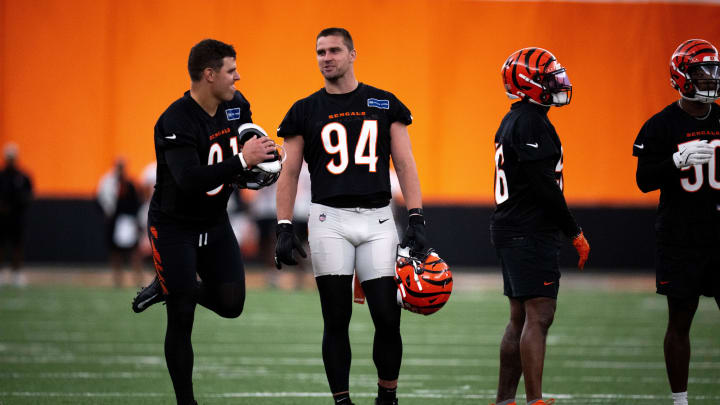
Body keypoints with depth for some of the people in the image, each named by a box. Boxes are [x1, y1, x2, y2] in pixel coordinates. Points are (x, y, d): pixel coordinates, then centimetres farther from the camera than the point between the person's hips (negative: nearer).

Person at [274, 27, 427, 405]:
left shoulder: (385, 104, 8)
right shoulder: (305, 111, 7)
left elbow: (405, 165, 6)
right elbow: (289, 174, 7)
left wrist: (416, 220, -3)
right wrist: (284, 229, -2)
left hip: (377, 218, 0)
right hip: (330, 218, 0)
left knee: (388, 318, -4)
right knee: (336, 321, 0)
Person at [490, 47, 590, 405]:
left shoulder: (511, 122, 17)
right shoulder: (531, 122, -14)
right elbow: (544, 185, -19)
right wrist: (575, 233, -13)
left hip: (509, 229, 10)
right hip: (531, 233, -10)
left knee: (521, 318, 12)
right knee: (539, 315, -12)